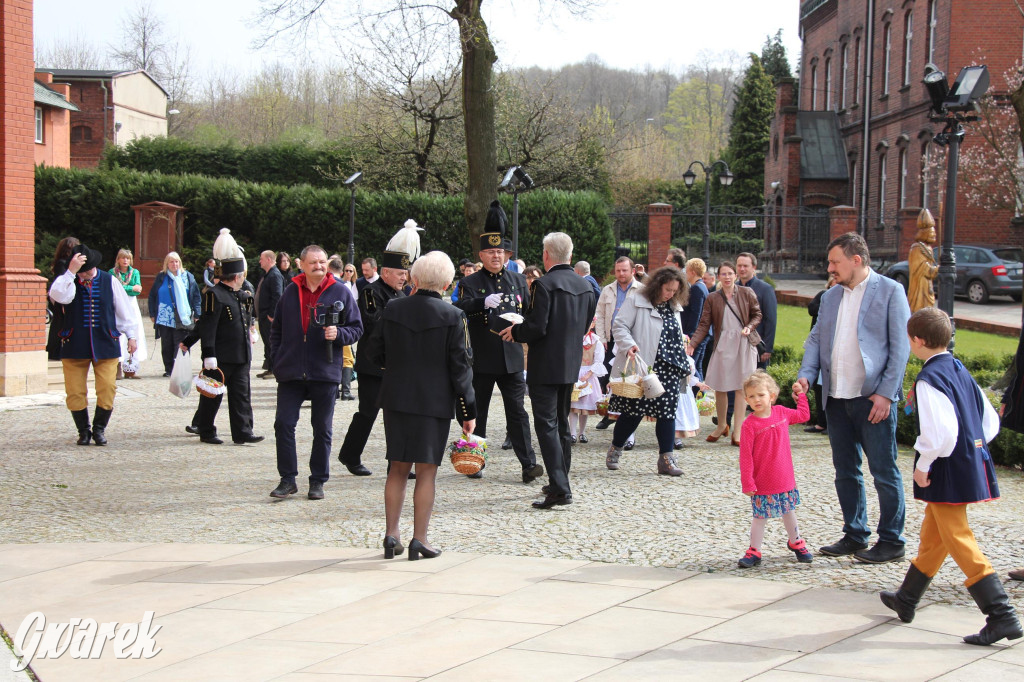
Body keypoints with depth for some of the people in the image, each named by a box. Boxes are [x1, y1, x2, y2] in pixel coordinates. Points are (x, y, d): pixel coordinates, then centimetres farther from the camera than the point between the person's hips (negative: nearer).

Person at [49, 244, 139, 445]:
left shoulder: (109, 281, 4)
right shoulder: (68, 281, 0)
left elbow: (124, 309, 11)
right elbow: (59, 296, -23)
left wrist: (132, 335, 11)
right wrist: (71, 271, -26)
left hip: (106, 345, 0)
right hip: (74, 346, 0)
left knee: (107, 390, -5)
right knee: (75, 392, 1)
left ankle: (99, 429, 14)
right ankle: (83, 430, 17)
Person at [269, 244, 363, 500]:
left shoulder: (340, 293, 1)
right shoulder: (290, 292, 7)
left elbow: (357, 328, 4)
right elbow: (276, 330, 15)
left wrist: (338, 334, -17)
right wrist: (277, 361, 6)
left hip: (325, 373, -1)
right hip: (291, 373, 1)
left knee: (322, 429, 7)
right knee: (283, 424, -4)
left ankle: (318, 481, 17)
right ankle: (288, 479, 5)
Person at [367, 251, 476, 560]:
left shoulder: (391, 310, -1)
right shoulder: (453, 317, -9)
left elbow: (376, 355, 6)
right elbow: (461, 367, -8)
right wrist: (468, 411, -2)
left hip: (396, 398, 3)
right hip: (435, 402, -3)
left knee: (398, 468, 13)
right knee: (426, 471, 3)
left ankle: (391, 533, 12)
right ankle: (419, 540, 4)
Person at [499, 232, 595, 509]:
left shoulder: (544, 285, -17)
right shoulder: (584, 287, 8)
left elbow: (536, 327, -21)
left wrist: (515, 332, -3)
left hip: (546, 366, -8)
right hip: (571, 366, 8)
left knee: (547, 424, -7)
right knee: (562, 423, 18)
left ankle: (560, 488, -14)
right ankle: (560, 483, 27)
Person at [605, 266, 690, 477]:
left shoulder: (674, 309, 17)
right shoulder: (636, 302, -4)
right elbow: (619, 326, -9)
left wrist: (685, 364, 21)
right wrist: (629, 345, -24)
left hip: (668, 371, 6)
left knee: (667, 412, 1)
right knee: (633, 411, -2)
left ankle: (667, 459, 5)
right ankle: (614, 450, 19)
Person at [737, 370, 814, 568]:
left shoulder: (782, 412, -1)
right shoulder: (749, 425, -15)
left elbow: (803, 415, 20)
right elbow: (745, 457, -14)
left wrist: (800, 394, 18)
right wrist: (747, 483, -16)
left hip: (785, 478, 4)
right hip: (762, 483, -4)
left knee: (789, 511, 19)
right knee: (759, 516, 2)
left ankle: (796, 543, 38)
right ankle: (754, 551, 13)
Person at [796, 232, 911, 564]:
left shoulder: (889, 291, -4)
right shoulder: (830, 297, 14)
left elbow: (900, 346, -7)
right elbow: (816, 339, 15)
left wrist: (886, 393, -13)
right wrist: (806, 374, -4)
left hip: (874, 398, -6)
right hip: (836, 397, 6)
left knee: (884, 471, -1)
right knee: (846, 471, 12)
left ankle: (891, 541, 8)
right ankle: (854, 535, 23)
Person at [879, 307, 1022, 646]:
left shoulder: (929, 379, -18)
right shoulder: (960, 370, 10)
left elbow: (941, 432, -27)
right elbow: (990, 422, 13)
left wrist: (924, 465, -15)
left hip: (948, 471, -9)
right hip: (971, 463, 9)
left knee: (958, 540, -5)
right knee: (932, 534, 21)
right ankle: (906, 600, 37)